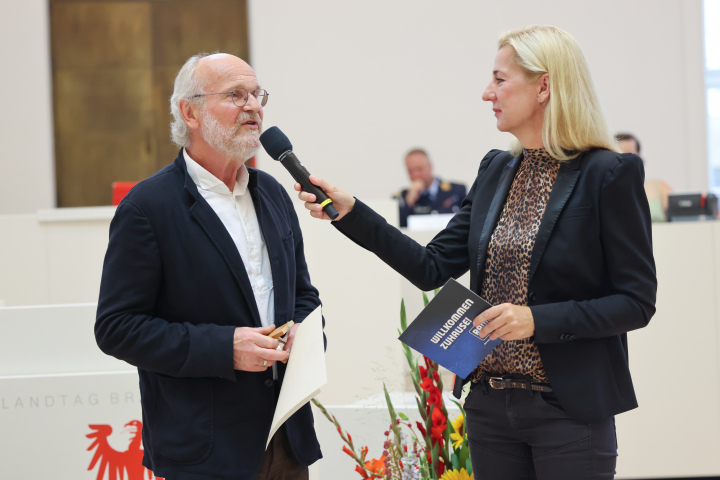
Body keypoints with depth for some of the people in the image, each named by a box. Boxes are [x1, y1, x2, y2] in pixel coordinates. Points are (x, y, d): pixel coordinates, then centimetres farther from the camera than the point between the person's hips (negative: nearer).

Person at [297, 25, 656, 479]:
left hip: (569, 411, -6)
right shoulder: (496, 170, 9)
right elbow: (433, 267, 7)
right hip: (490, 404, 6)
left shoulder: (609, 175, -10)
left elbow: (637, 302, -11)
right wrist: (350, 212, 0)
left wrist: (538, 320, -21)